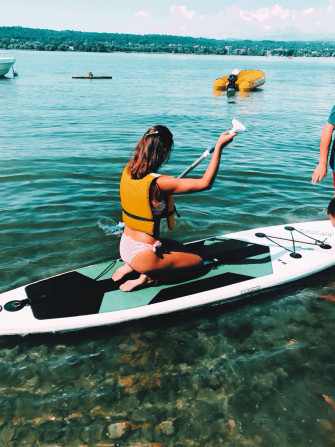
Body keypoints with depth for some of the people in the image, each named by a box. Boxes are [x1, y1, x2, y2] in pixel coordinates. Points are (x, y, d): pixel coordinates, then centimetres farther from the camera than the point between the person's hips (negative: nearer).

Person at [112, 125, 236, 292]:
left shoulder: (127, 171, -5)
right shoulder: (159, 183, -26)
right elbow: (205, 183, -22)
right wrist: (219, 146, -17)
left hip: (124, 246, 8)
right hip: (141, 255, -7)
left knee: (179, 247, 31)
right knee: (198, 260, 15)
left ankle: (129, 267, 13)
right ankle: (146, 277, -2)